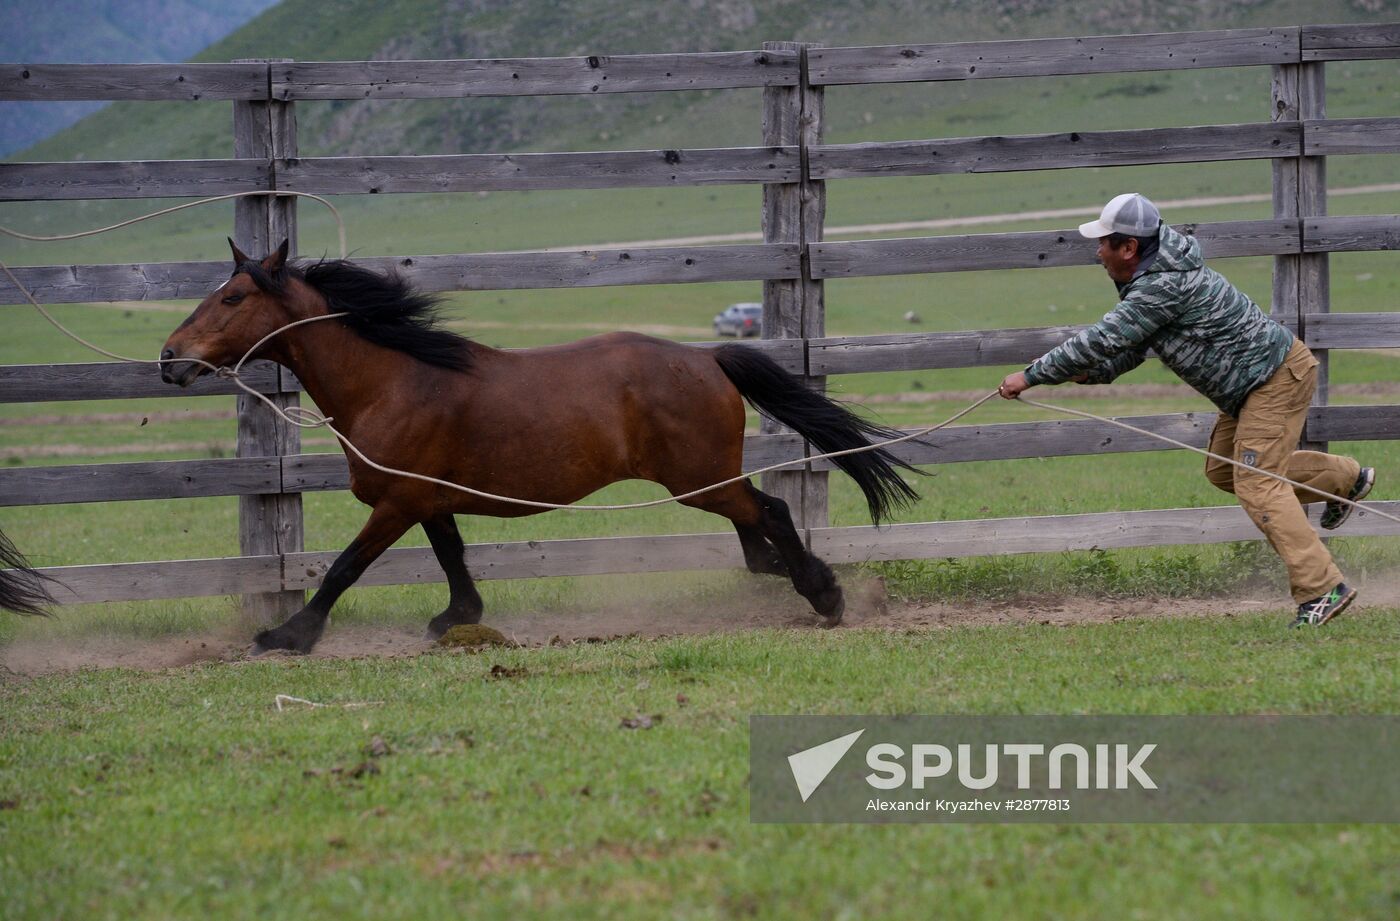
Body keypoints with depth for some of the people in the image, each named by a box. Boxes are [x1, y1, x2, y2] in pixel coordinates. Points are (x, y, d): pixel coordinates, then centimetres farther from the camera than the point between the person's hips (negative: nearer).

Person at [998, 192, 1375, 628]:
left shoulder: (1163, 287, -27)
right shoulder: (1149, 280, 6)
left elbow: (1102, 341, -27)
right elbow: (1128, 351, 11)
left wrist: (1031, 376, -20)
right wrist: (1084, 372, -8)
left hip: (1277, 375, -11)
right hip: (1251, 384, 11)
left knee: (1257, 485, -16)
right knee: (1224, 471, 22)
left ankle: (1321, 589, -16)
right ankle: (1348, 478, 35)